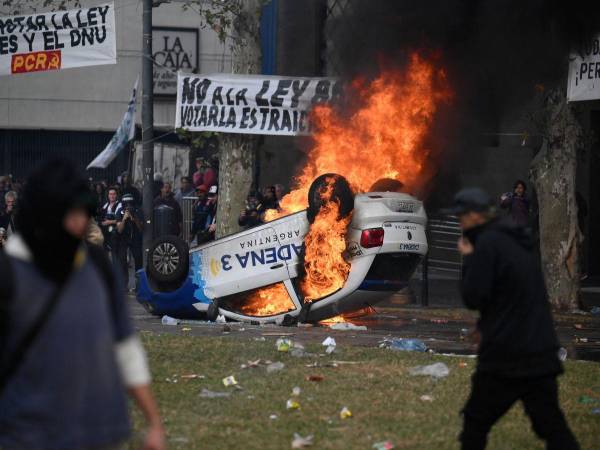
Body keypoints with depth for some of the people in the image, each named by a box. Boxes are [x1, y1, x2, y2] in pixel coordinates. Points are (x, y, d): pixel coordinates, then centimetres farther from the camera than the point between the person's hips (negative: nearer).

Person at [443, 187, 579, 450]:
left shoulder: (488, 244, -12)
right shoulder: (518, 242, 16)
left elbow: (473, 297, -13)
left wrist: (468, 260, -1)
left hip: (505, 358, -8)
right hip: (542, 356, 8)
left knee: (475, 424, 7)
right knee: (552, 426, 6)